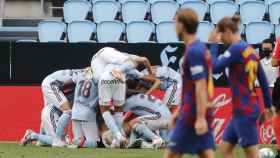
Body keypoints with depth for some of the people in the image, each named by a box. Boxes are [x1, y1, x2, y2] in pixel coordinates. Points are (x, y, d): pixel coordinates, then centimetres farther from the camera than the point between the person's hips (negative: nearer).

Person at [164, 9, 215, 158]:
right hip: (200, 114, 9)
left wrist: (200, 118, -23)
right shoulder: (199, 48, 15)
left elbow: (200, 87, -20)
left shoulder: (194, 51, -15)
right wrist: (180, 111, 26)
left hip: (193, 115, -9)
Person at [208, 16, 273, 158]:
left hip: (244, 111, -9)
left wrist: (213, 45, -8)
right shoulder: (249, 50, 13)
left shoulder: (236, 49, -14)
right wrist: (268, 106, 22)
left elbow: (215, 68, -20)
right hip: (245, 110, 9)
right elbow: (263, 80, 16)